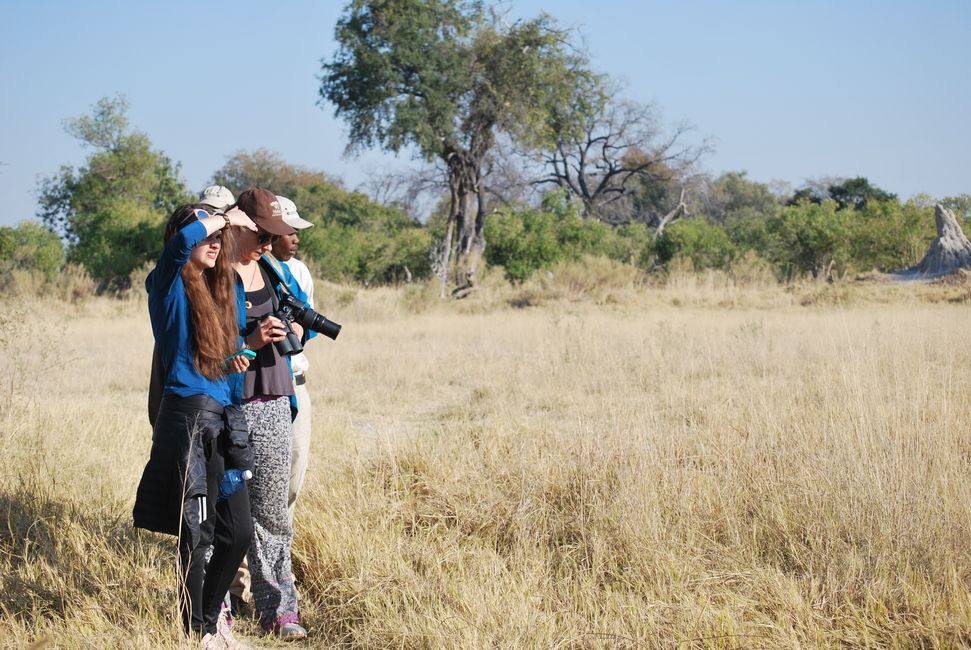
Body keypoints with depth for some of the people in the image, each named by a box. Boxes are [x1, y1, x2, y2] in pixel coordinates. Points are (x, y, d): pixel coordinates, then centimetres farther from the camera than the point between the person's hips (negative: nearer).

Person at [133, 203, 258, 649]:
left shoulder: (222, 289, 16)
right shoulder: (169, 285, -6)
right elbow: (183, 239, -26)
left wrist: (237, 357, 12)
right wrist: (225, 218, -12)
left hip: (225, 418, 7)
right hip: (188, 416, -7)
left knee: (239, 530, 9)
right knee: (196, 533, -2)